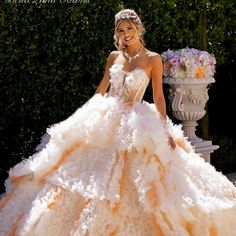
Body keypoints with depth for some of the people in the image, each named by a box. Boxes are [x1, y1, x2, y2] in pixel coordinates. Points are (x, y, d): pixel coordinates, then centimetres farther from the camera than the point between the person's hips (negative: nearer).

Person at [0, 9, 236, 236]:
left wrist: (166, 128, -7)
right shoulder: (114, 56, 6)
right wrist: (85, 115, 12)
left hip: (136, 123, -3)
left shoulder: (153, 59, -3)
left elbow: (158, 97, -3)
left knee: (135, 180, -2)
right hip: (106, 118, 3)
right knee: (97, 176, 4)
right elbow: (101, 89, 13)